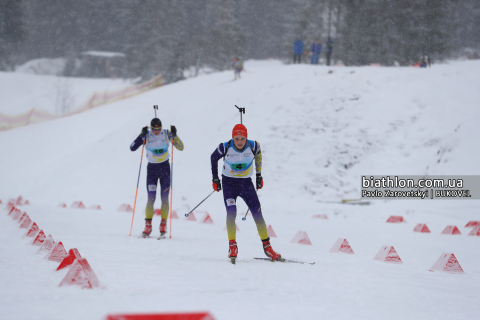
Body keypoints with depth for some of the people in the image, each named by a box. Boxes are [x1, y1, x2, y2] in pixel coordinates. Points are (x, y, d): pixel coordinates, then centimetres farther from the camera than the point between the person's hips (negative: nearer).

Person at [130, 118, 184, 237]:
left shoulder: (167, 134, -4)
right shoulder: (147, 135, -7)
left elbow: (181, 147, -3)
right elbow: (132, 148, -14)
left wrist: (174, 136, -18)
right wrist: (142, 136, -25)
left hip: (165, 168, 1)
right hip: (152, 168, -1)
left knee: (164, 198, -2)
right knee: (151, 198, -8)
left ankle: (163, 225, 7)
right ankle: (148, 226, -3)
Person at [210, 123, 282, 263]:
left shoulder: (253, 146, -15)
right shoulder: (225, 148, -18)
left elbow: (258, 156, 9)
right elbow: (214, 158, 3)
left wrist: (259, 175, 13)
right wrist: (215, 178, 5)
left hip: (246, 182, 1)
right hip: (229, 182, -1)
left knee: (257, 214, -4)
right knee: (231, 213, -20)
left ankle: (267, 246, 6)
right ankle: (232, 247, -10)